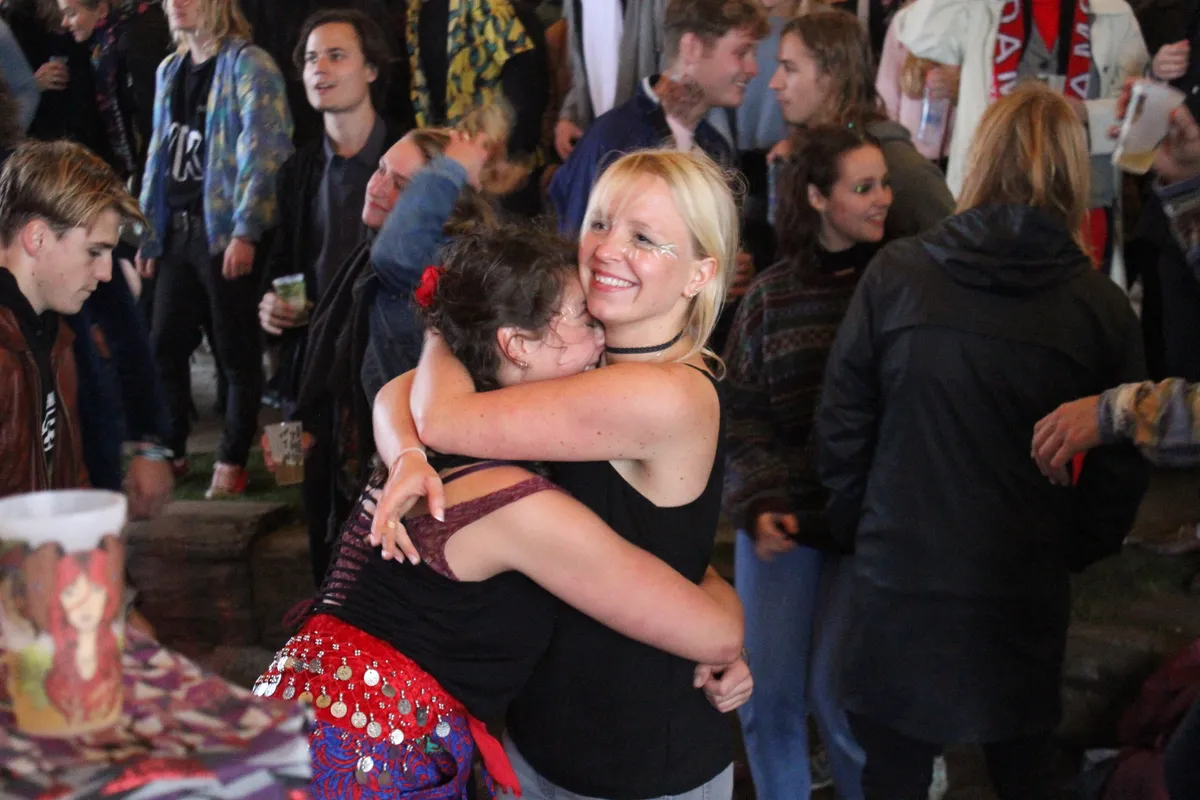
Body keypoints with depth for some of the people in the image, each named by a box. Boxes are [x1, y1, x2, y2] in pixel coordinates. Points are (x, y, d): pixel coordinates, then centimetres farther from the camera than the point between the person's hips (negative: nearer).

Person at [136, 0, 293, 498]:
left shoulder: (248, 65, -7)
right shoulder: (170, 70, 16)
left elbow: (263, 152, -14)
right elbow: (159, 153, 19)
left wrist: (245, 232, -20)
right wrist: (148, 233, 15)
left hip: (225, 229, -7)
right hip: (177, 228, 7)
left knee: (237, 352, 2)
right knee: (165, 345, 9)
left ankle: (232, 462, 12)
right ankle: (170, 452, 22)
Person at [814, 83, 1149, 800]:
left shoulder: (896, 275, -6)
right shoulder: (1102, 309, -6)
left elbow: (841, 425, -1)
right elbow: (1121, 471, -1)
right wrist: (1069, 552, 14)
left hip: (899, 581, 0)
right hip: (1026, 591, 1)